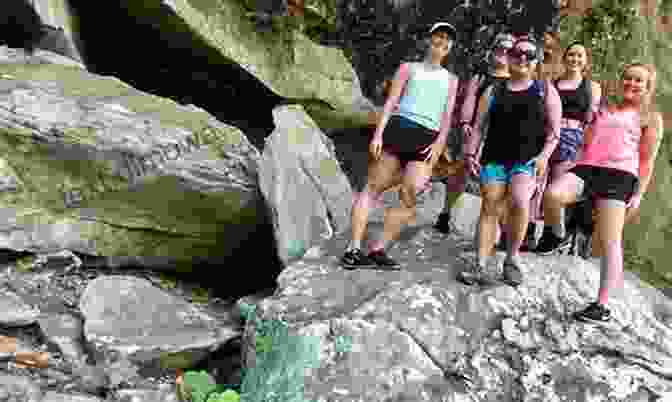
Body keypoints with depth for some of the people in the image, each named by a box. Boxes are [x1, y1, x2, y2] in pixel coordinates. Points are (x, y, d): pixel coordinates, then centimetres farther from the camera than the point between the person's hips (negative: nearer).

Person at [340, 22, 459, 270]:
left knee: (409, 198, -12)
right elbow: (391, 102, 7)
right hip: (398, 128, -2)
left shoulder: (451, 79, 26)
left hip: (427, 139, 2)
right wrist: (378, 133, -7)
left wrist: (440, 143, -4)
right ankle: (353, 249, -7)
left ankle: (378, 250, -6)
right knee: (373, 187, -6)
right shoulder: (409, 68, 19)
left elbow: (447, 116, 15)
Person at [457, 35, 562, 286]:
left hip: (528, 160, -2)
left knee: (520, 202, -23)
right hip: (494, 158, 2)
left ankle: (512, 259, -5)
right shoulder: (494, 91, 15)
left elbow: (554, 130, 6)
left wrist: (544, 155, -8)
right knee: (489, 208, -5)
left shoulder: (545, 90, 12)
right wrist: (470, 153, 2)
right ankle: (480, 266, -3)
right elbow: (478, 126, 13)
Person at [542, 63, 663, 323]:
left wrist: (638, 195, -1)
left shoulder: (650, 117, 16)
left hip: (620, 175, -3)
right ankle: (555, 237, 0)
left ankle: (601, 306, -3)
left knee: (609, 243, -10)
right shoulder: (604, 111, 27)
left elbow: (647, 160, 7)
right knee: (552, 195, -31)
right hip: (587, 167, 4)